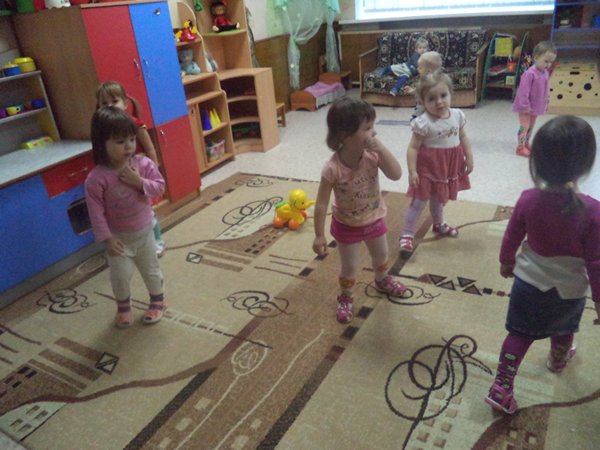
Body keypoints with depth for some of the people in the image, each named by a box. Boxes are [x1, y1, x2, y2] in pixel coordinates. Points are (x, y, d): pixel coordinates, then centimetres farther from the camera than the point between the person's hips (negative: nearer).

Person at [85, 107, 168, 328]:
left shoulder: (143, 164, -14)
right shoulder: (97, 178, -22)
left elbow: (159, 186, -9)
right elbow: (96, 212, -18)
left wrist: (139, 182, -26)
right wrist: (107, 238, -17)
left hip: (144, 231, 3)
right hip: (119, 236, -2)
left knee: (151, 269, 17)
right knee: (121, 275, 2)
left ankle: (157, 301, 39)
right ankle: (123, 306, 30)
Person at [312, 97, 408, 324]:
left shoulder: (372, 154, -20)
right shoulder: (333, 168, -31)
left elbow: (396, 174, -31)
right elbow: (322, 203, -23)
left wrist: (379, 146, -38)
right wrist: (319, 235, -19)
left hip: (374, 219, 4)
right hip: (348, 225, -4)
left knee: (381, 256, 28)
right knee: (350, 267, 13)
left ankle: (382, 281, 60)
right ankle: (345, 299, 41)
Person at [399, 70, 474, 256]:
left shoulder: (457, 115, -4)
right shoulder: (424, 122, -22)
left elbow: (463, 138, 9)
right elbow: (413, 148, -21)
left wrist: (469, 158, 10)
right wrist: (412, 171, -24)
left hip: (449, 166, 6)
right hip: (428, 166, -6)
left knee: (439, 198, 25)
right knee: (420, 201, -2)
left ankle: (439, 224, 48)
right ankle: (406, 235, 7)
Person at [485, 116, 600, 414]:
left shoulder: (528, 200, -19)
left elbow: (511, 238, -4)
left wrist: (506, 262, 16)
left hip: (529, 282, 1)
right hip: (569, 290, 0)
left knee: (520, 334, 16)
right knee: (563, 329, 30)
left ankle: (501, 387, 13)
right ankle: (558, 359, 59)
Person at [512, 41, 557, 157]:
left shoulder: (546, 73, 2)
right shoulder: (530, 73, -26)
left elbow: (546, 89, 14)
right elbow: (523, 91, -25)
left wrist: (545, 103, 16)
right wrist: (525, 105, -22)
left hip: (536, 107, 8)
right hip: (526, 107, -8)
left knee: (531, 126, 17)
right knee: (524, 126, -3)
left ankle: (526, 144, 31)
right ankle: (520, 147, 6)